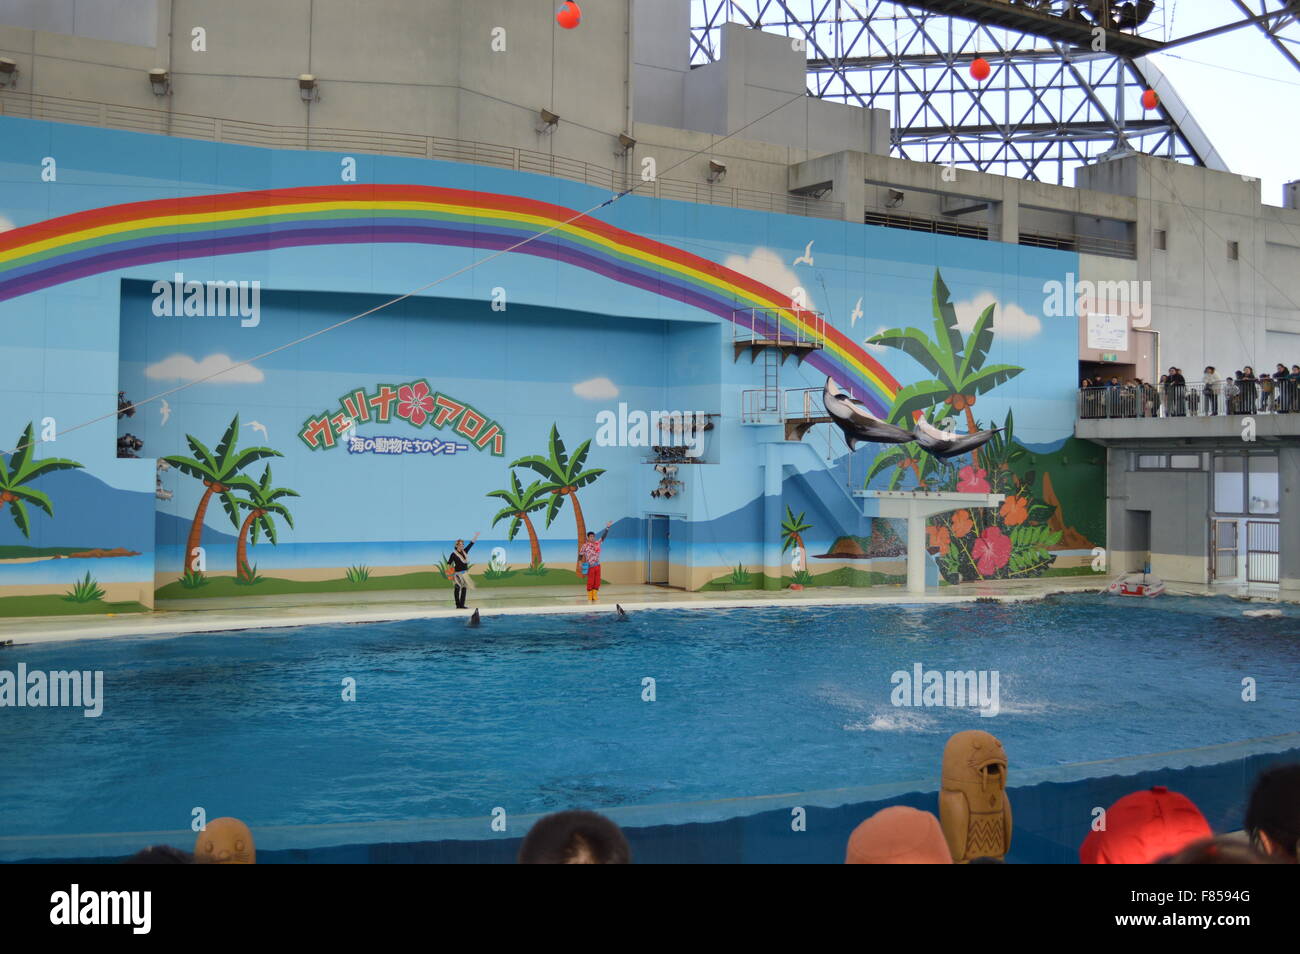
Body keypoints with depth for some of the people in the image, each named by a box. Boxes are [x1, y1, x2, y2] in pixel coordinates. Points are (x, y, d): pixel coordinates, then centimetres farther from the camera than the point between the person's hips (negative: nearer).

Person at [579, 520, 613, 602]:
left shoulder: (597, 543, 5)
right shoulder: (585, 546, -8)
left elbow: (603, 536, 3)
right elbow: (580, 554, -1)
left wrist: (607, 527, -4)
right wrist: (581, 562, -7)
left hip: (597, 565, 5)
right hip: (590, 566, -5)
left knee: (597, 582, 6)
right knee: (590, 582, 0)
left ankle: (595, 597, 15)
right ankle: (589, 598, 10)